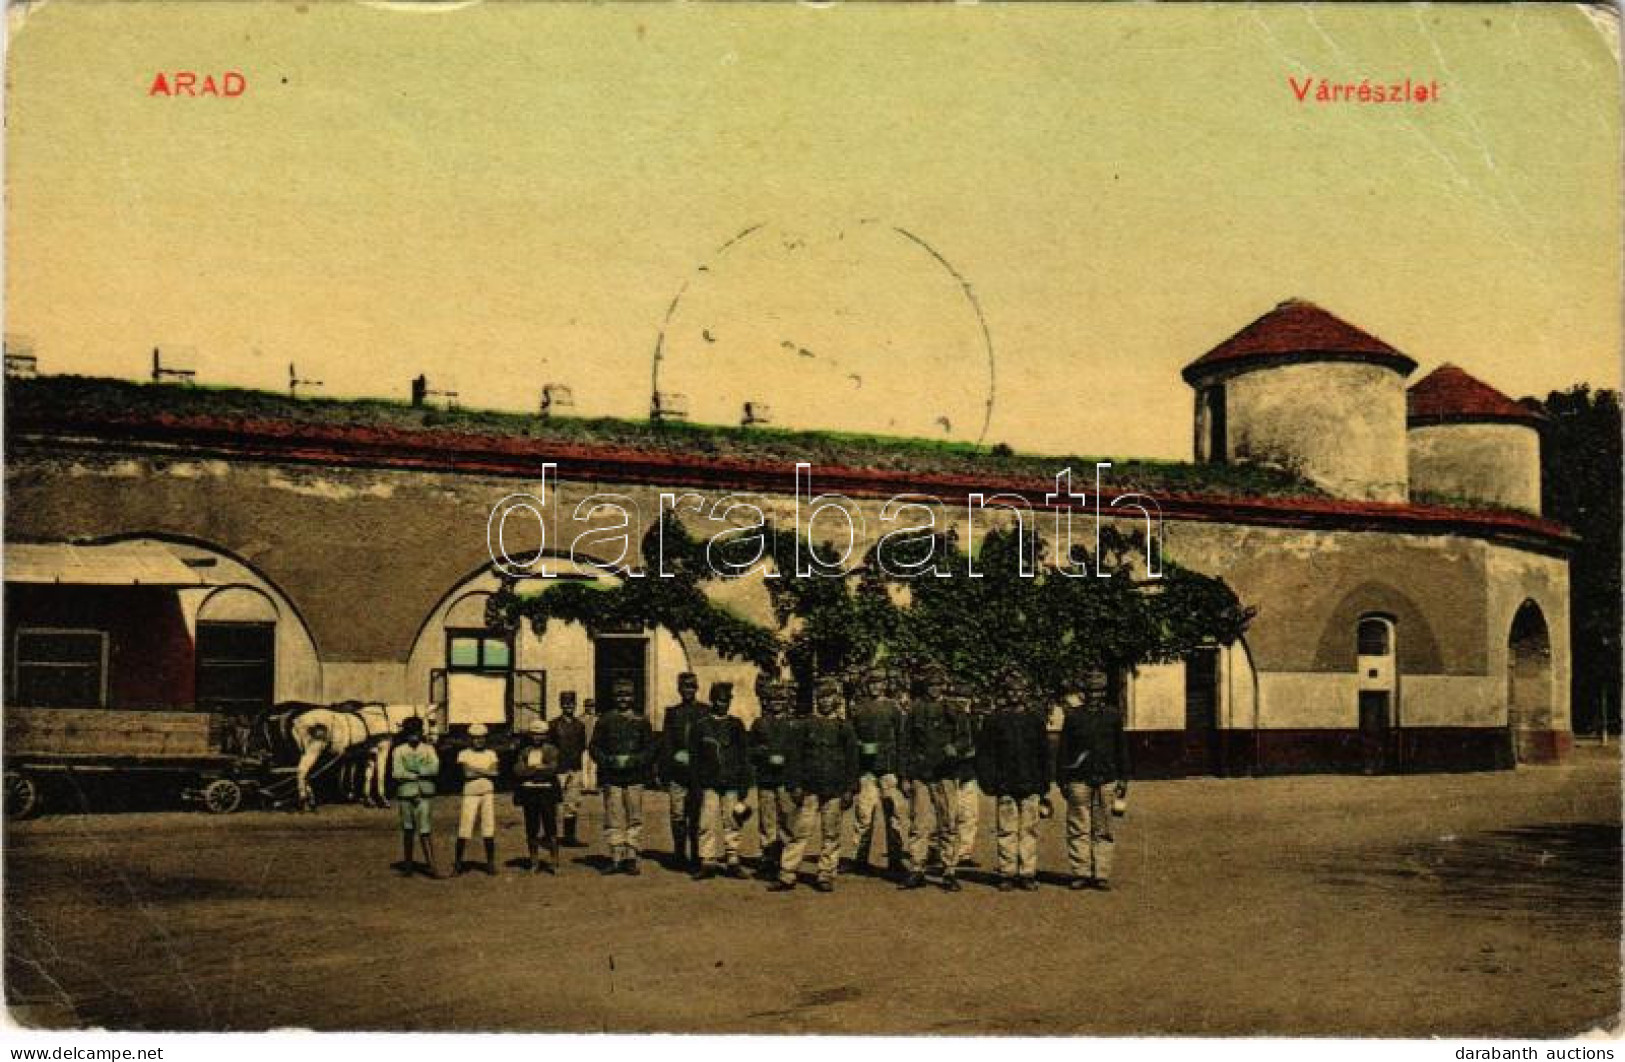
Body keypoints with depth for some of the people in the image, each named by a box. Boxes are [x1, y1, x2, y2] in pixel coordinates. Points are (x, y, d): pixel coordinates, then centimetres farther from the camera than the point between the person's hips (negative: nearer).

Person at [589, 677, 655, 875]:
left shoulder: (641, 721, 9)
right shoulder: (605, 720, 9)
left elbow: (650, 749, 7)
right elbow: (594, 748, 7)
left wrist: (633, 760, -10)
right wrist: (611, 761, -9)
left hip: (634, 778, 0)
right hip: (611, 778, 0)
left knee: (635, 819, 1)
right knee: (613, 819, -2)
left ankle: (631, 858, 7)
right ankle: (616, 858, 3)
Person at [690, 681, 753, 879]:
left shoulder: (737, 725, 10)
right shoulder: (700, 726, 7)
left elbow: (744, 757, 10)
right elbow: (694, 759, 7)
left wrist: (743, 785, 3)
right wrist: (696, 787, 1)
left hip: (732, 783, 1)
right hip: (709, 784, -1)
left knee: (732, 823, 2)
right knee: (708, 824, -5)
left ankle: (732, 862, 7)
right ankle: (708, 861, 0)